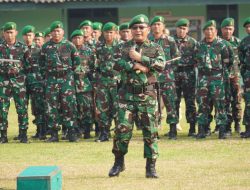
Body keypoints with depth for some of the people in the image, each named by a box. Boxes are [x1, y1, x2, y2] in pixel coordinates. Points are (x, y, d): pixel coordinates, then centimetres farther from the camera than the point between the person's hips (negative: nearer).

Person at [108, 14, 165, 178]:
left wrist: (139, 58, -13)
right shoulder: (124, 47, 9)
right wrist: (137, 66, -16)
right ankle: (119, 163, 13)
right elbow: (117, 64, -8)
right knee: (122, 129, -3)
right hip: (127, 94, 1)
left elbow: (161, 65, -12)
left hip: (148, 96, 0)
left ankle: (151, 166, 8)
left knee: (150, 132, 0)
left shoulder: (155, 48, 6)